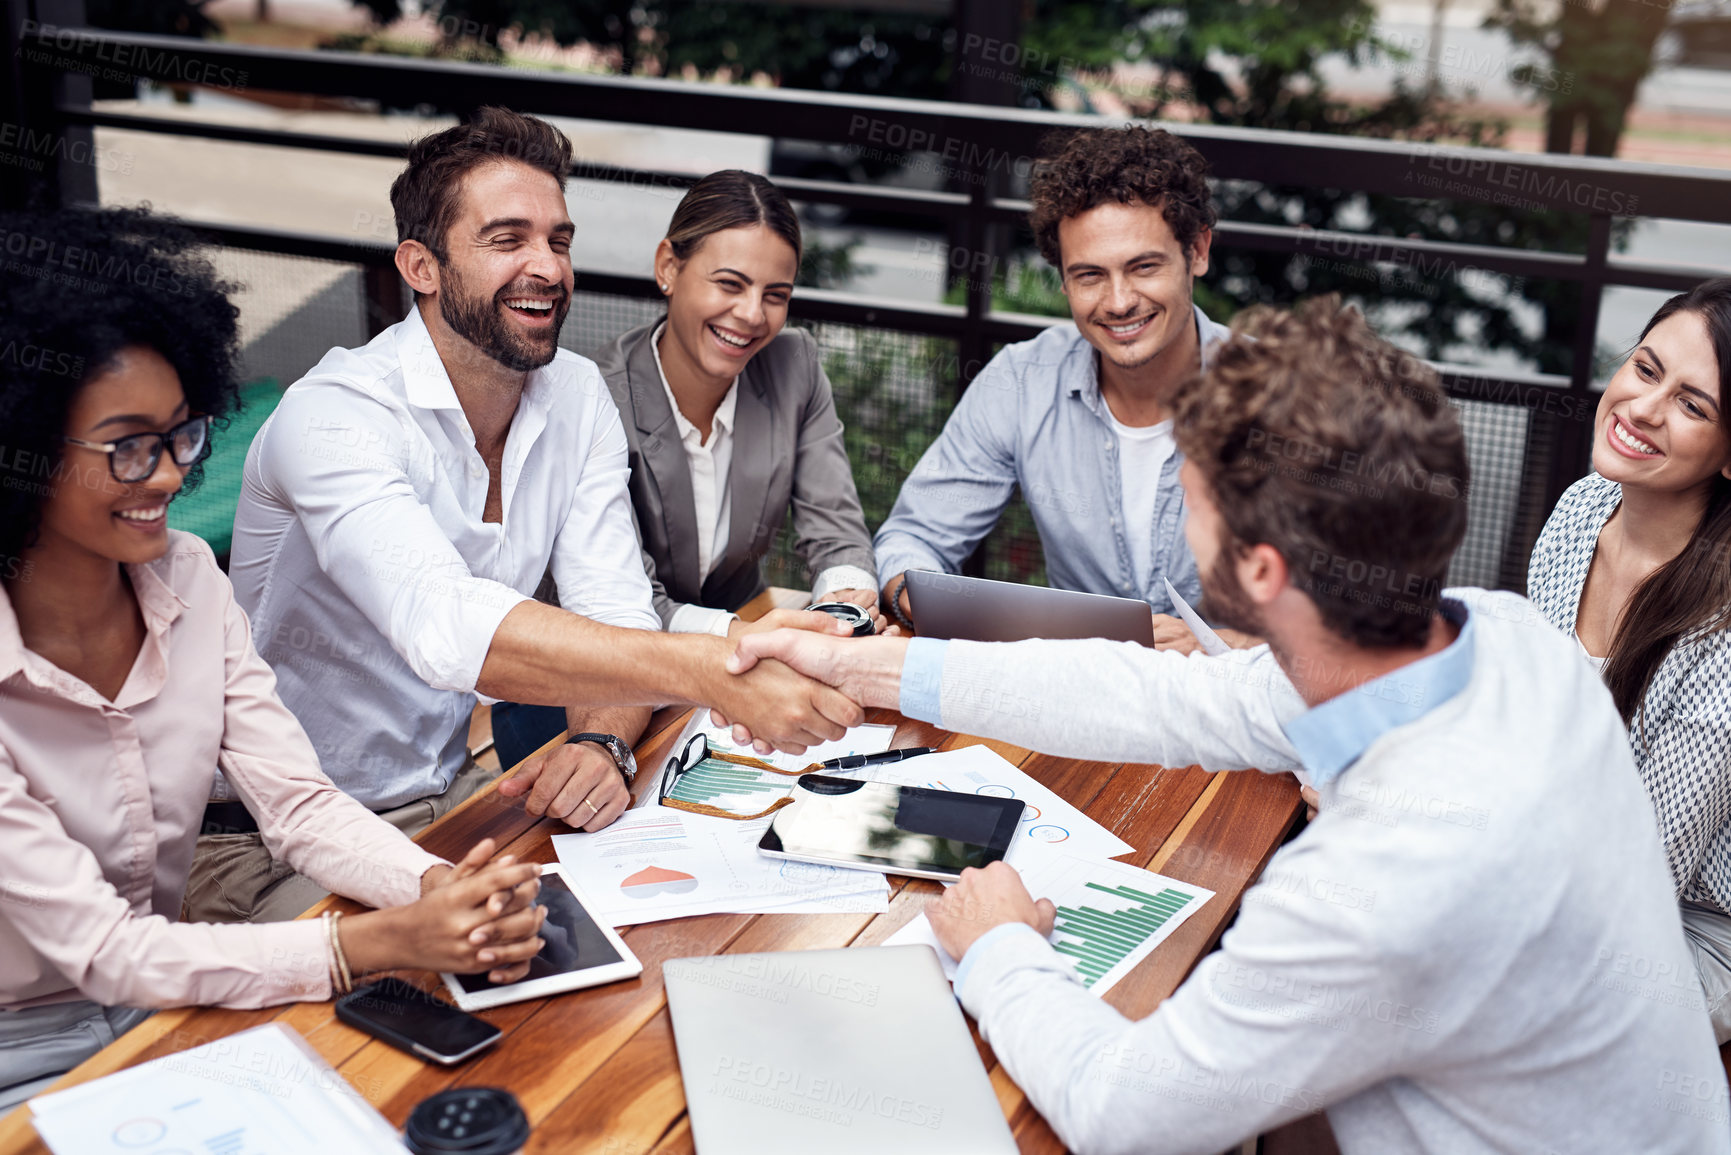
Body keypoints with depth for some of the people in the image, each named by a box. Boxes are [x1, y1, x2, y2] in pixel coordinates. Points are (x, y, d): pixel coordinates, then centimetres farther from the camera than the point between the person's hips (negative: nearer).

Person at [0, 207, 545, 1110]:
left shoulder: (188, 582, -4)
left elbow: (298, 803, -7)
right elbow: (100, 951, -25)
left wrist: (442, 890, -27)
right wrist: (386, 942, -35)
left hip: (162, 1001, 6)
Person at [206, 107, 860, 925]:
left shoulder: (576, 397, 1)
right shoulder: (332, 418, -22)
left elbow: (613, 613, -4)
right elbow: (448, 627, -39)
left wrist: (604, 741, -27)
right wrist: (713, 671, -50)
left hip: (455, 792, 7)